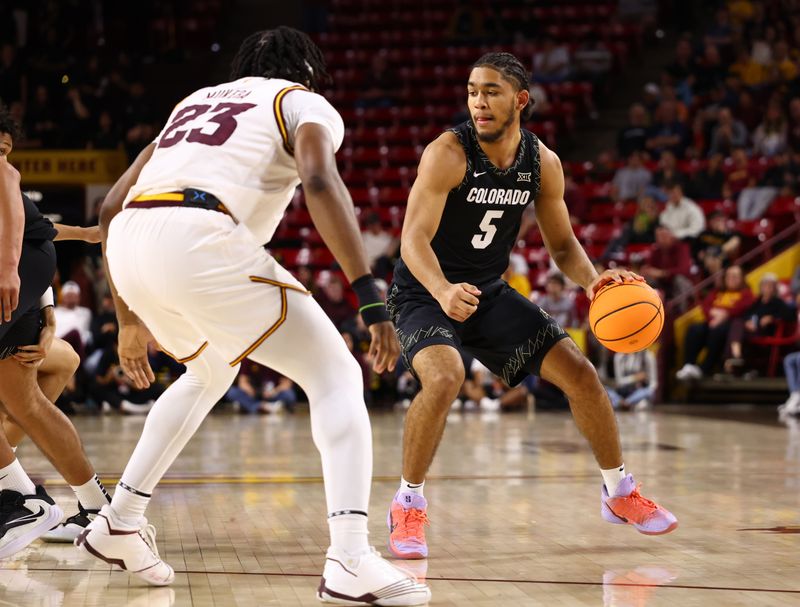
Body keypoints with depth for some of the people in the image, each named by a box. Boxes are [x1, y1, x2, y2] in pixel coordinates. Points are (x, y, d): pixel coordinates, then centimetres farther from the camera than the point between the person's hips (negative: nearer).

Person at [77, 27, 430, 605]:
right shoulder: (305, 103, 17)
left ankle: (120, 521, 32)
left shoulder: (199, 99, 35)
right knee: (337, 377, 5)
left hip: (129, 245, 7)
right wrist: (372, 298, -11)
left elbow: (113, 205, 31)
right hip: (200, 238, -6)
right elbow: (320, 181, -7)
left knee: (210, 371, 34)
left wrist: (129, 319, 38)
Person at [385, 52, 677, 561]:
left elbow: (563, 244, 5)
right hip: (426, 293, -5)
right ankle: (409, 505, -14)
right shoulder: (448, 153, -22)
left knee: (580, 373, 0)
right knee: (444, 378, -33)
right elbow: (414, 240, -29)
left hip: (490, 291, 5)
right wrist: (443, 291, -48)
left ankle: (619, 492, 22)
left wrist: (593, 279, -17)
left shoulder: (543, 163, -5)